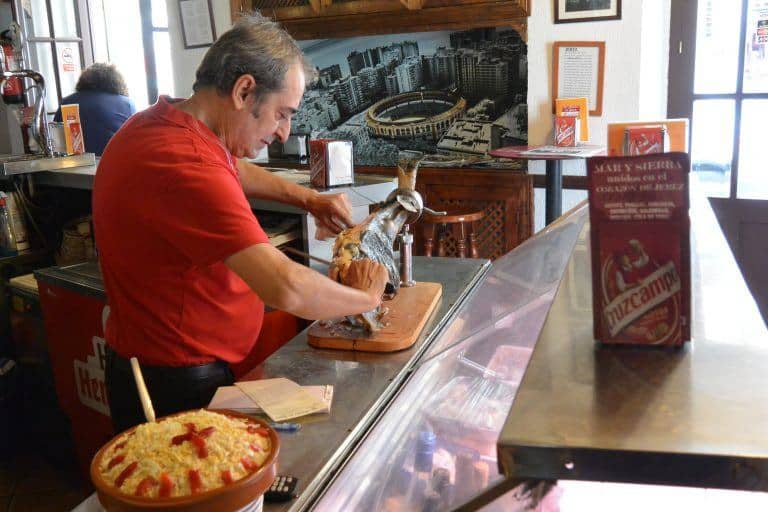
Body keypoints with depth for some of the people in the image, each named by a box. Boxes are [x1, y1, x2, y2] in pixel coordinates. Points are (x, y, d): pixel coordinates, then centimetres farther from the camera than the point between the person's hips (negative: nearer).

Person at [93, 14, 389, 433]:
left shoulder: (160, 124, 3)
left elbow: (235, 170, 24)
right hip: (176, 389, -9)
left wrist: (307, 198, 10)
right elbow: (286, 287, -37)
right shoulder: (185, 165, -30)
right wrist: (366, 297, -18)